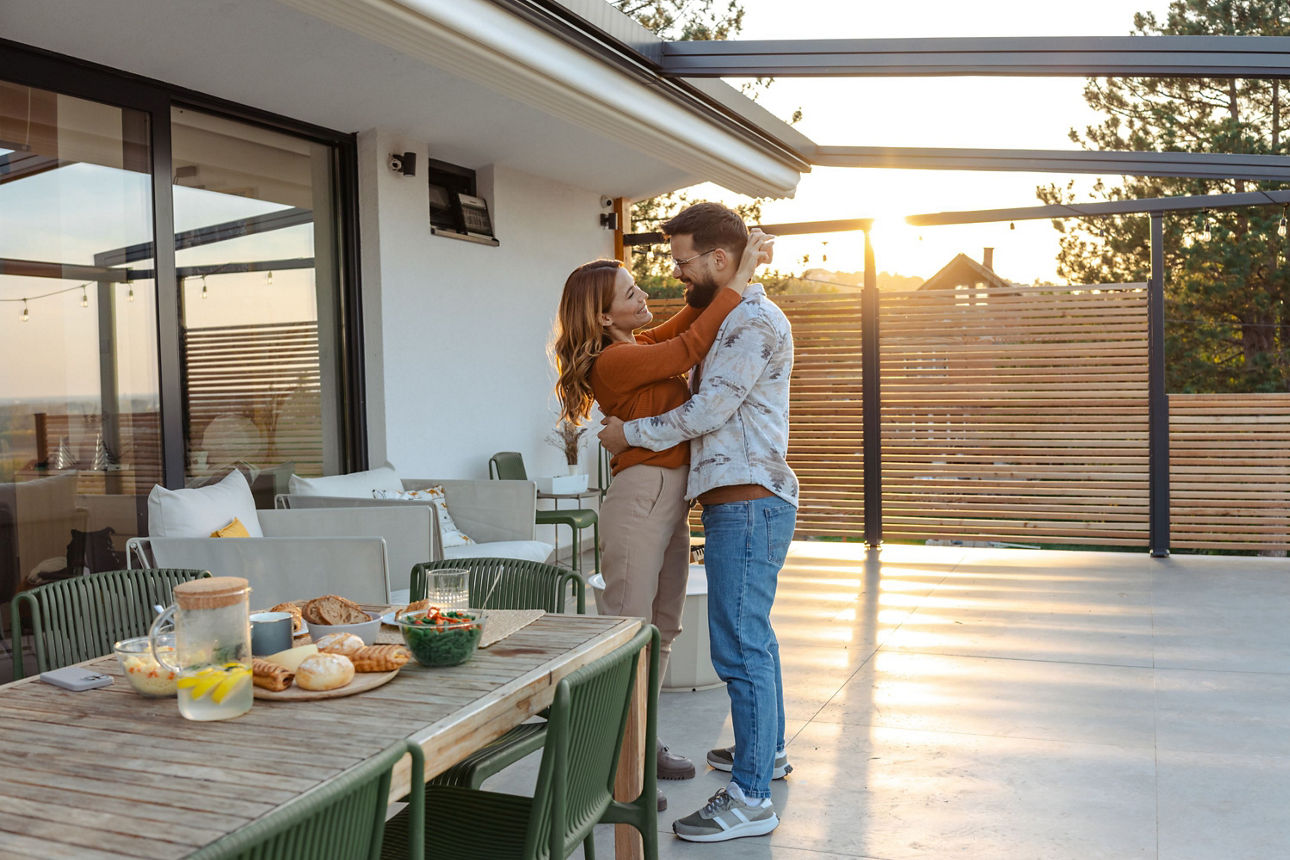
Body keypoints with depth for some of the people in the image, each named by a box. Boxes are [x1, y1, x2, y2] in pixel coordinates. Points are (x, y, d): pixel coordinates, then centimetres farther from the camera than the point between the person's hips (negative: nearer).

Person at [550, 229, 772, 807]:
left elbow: (686, 322, 24)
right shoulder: (613, 361, -15)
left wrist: (739, 268, 11)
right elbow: (691, 346, -20)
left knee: (662, 629, 16)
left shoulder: (639, 346, 13)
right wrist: (740, 278, -14)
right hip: (640, 496, -10)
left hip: (672, 498, 10)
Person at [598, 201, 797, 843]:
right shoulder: (732, 320, 20)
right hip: (740, 502, 11)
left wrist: (630, 434, -6)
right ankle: (765, 750, 36)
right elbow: (706, 399, 25)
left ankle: (750, 798, -5)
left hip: (746, 503, -11)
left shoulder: (755, 321, -13)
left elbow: (708, 410, -16)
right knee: (751, 635, 20)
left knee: (740, 646, -10)